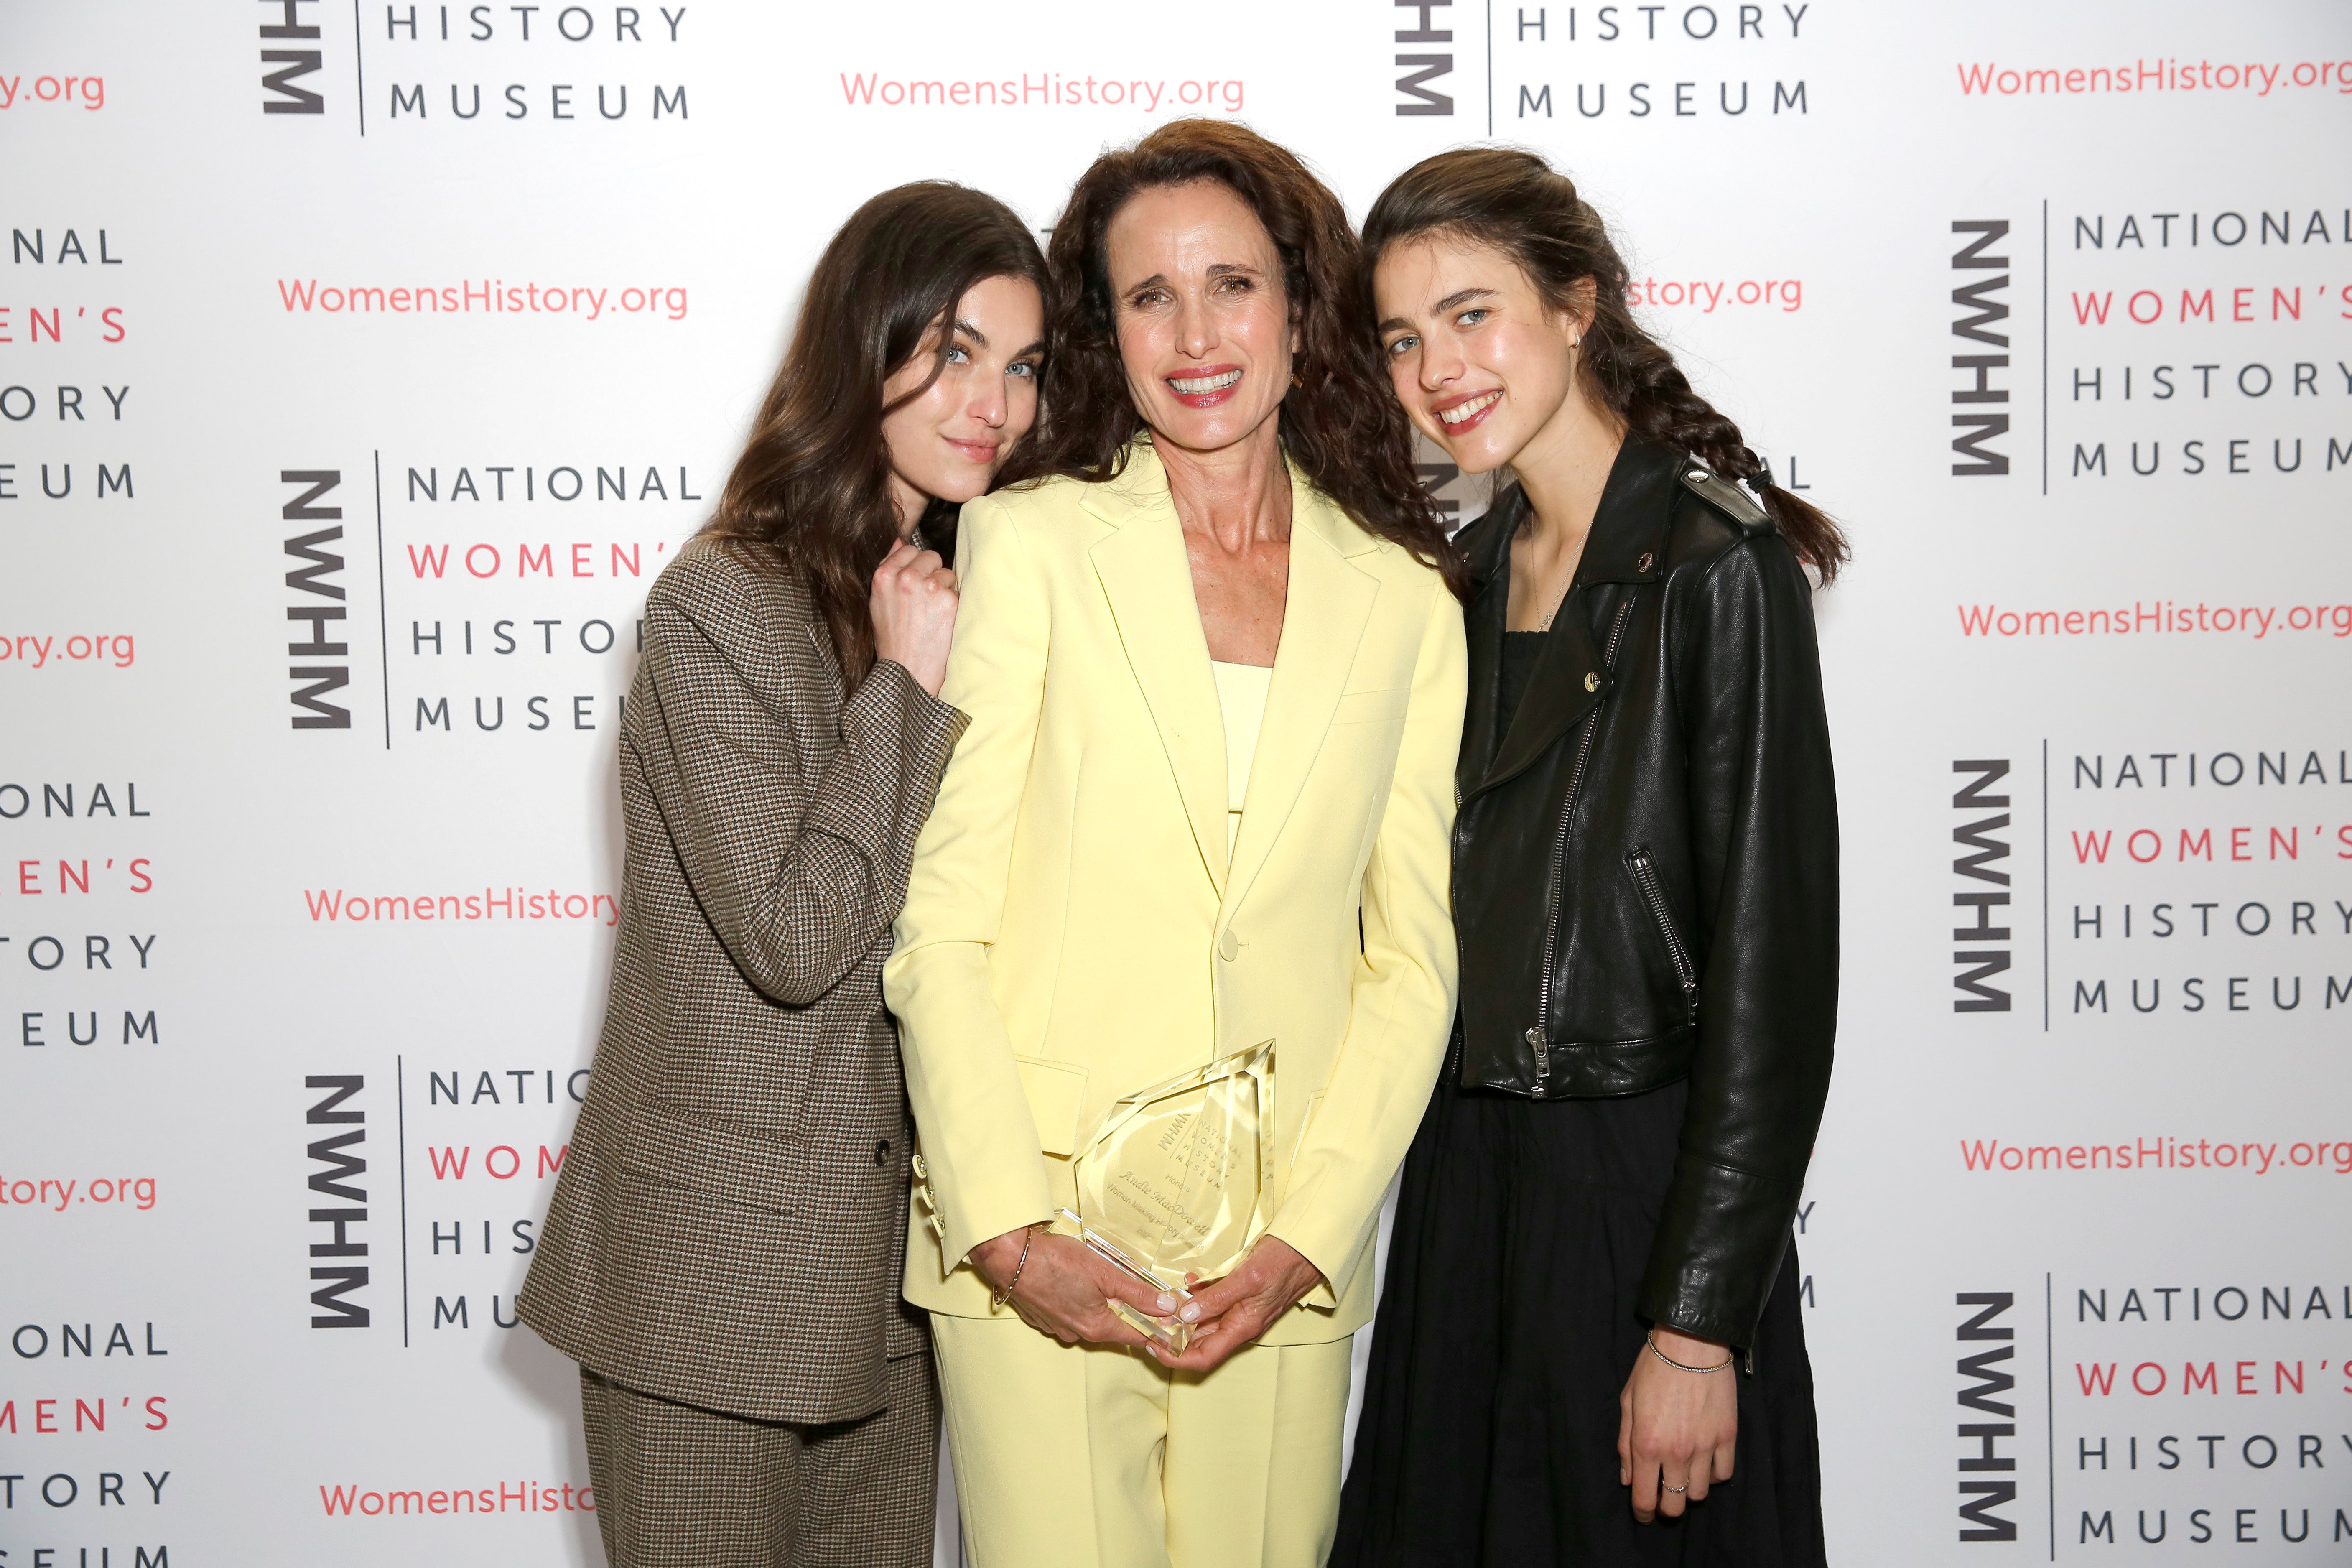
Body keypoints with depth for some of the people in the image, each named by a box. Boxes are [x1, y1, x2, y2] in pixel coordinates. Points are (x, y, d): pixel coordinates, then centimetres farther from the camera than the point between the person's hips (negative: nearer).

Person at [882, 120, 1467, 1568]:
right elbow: (939, 920, -3)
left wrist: (1305, 1241, -5)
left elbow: (1413, 959, 6)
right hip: (1038, 1251, -2)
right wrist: (1009, 1233, -11)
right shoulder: (1032, 546, 0)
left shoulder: (1407, 603, 6)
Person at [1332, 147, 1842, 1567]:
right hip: (1462, 1182, 7)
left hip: (1639, 1187, -7)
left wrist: (1699, 1326, -17)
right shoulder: (1471, 577, 9)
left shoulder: (1717, 565, -13)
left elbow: (1774, 966, -16)